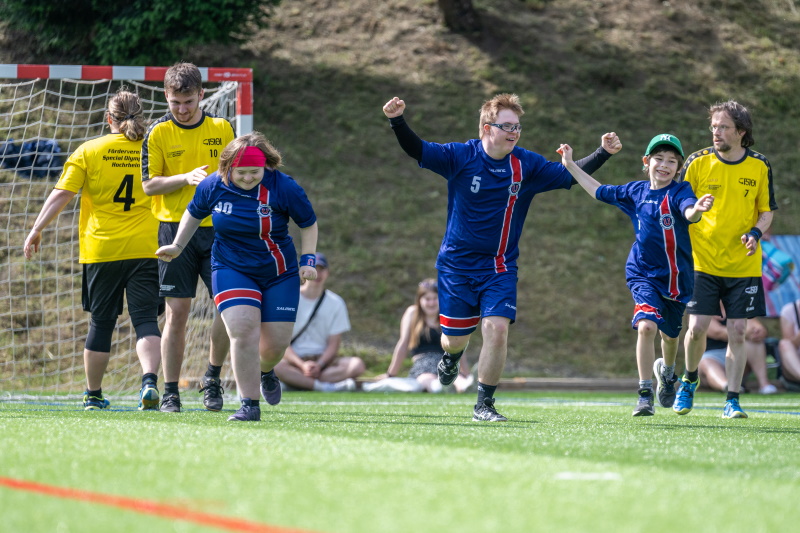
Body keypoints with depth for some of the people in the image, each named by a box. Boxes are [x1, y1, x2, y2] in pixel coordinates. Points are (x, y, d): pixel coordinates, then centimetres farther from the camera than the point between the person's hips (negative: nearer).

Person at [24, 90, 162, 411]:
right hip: (145, 249, 0)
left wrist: (37, 229, -1)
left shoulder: (88, 151, -1)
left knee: (101, 323, 10)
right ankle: (149, 381, -27)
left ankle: (93, 394, 20)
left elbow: (61, 194, -6)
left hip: (100, 249, 0)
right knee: (146, 320, -4)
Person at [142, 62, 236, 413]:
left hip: (216, 228, 2)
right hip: (176, 228, -2)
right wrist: (187, 177, -17)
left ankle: (212, 378, 13)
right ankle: (170, 392, 5)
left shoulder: (222, 128, 7)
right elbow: (149, 184, -3)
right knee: (177, 311, -2)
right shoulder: (158, 133, 0)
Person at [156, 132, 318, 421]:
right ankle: (249, 405, -12)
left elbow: (308, 224, -1)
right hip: (231, 270, 0)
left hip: (279, 274, 0)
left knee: (275, 343, 2)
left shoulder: (284, 188, -15)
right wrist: (178, 246, 15)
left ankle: (265, 371, 41)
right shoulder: (212, 186, -9)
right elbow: (194, 214, 13)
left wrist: (308, 261, -8)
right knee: (243, 332, -20)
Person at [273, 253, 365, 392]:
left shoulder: (336, 303, 7)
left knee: (357, 365, -26)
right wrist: (303, 365, -20)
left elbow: (333, 344, 3)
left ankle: (299, 381, -31)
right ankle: (324, 387, -42)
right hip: (294, 360, -3)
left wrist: (319, 366, -16)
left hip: (322, 360, 3)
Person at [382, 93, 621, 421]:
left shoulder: (527, 165, -4)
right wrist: (397, 121, -32)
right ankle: (451, 357, 47)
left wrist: (603, 153, -12)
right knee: (456, 338, 6)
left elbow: (570, 175, 0)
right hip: (457, 263, -1)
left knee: (497, 330, -17)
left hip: (500, 268, 1)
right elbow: (416, 149, -15)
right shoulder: (461, 157, -10)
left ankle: (484, 404, -2)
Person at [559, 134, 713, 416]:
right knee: (646, 326, -22)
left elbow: (689, 212, -36)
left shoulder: (679, 192, -12)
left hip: (677, 275, -1)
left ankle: (666, 371, 53)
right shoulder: (635, 192, -1)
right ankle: (645, 395, -16)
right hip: (643, 273, 1)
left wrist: (698, 209, -60)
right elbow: (599, 191, 17)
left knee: (670, 333, 19)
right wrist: (571, 166, 16)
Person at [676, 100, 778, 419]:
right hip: (703, 262, -1)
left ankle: (732, 402, 7)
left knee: (737, 332, -1)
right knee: (697, 328, -8)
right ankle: (689, 380, 20)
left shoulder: (759, 167, 1)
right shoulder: (698, 162, -2)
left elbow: (767, 211, 10)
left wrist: (755, 233, -10)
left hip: (743, 265, 1)